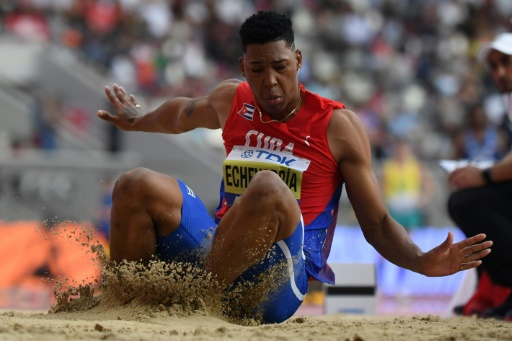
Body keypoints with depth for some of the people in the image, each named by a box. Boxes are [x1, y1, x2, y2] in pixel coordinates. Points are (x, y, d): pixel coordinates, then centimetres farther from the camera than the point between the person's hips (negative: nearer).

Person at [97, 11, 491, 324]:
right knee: (138, 186, -17)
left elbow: (377, 224, 3)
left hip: (288, 277, -4)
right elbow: (184, 113, 39)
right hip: (216, 253, 4)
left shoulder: (337, 125, 2)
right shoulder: (231, 101, 13)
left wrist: (422, 263, -15)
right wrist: (138, 122, 54)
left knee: (269, 188, -36)